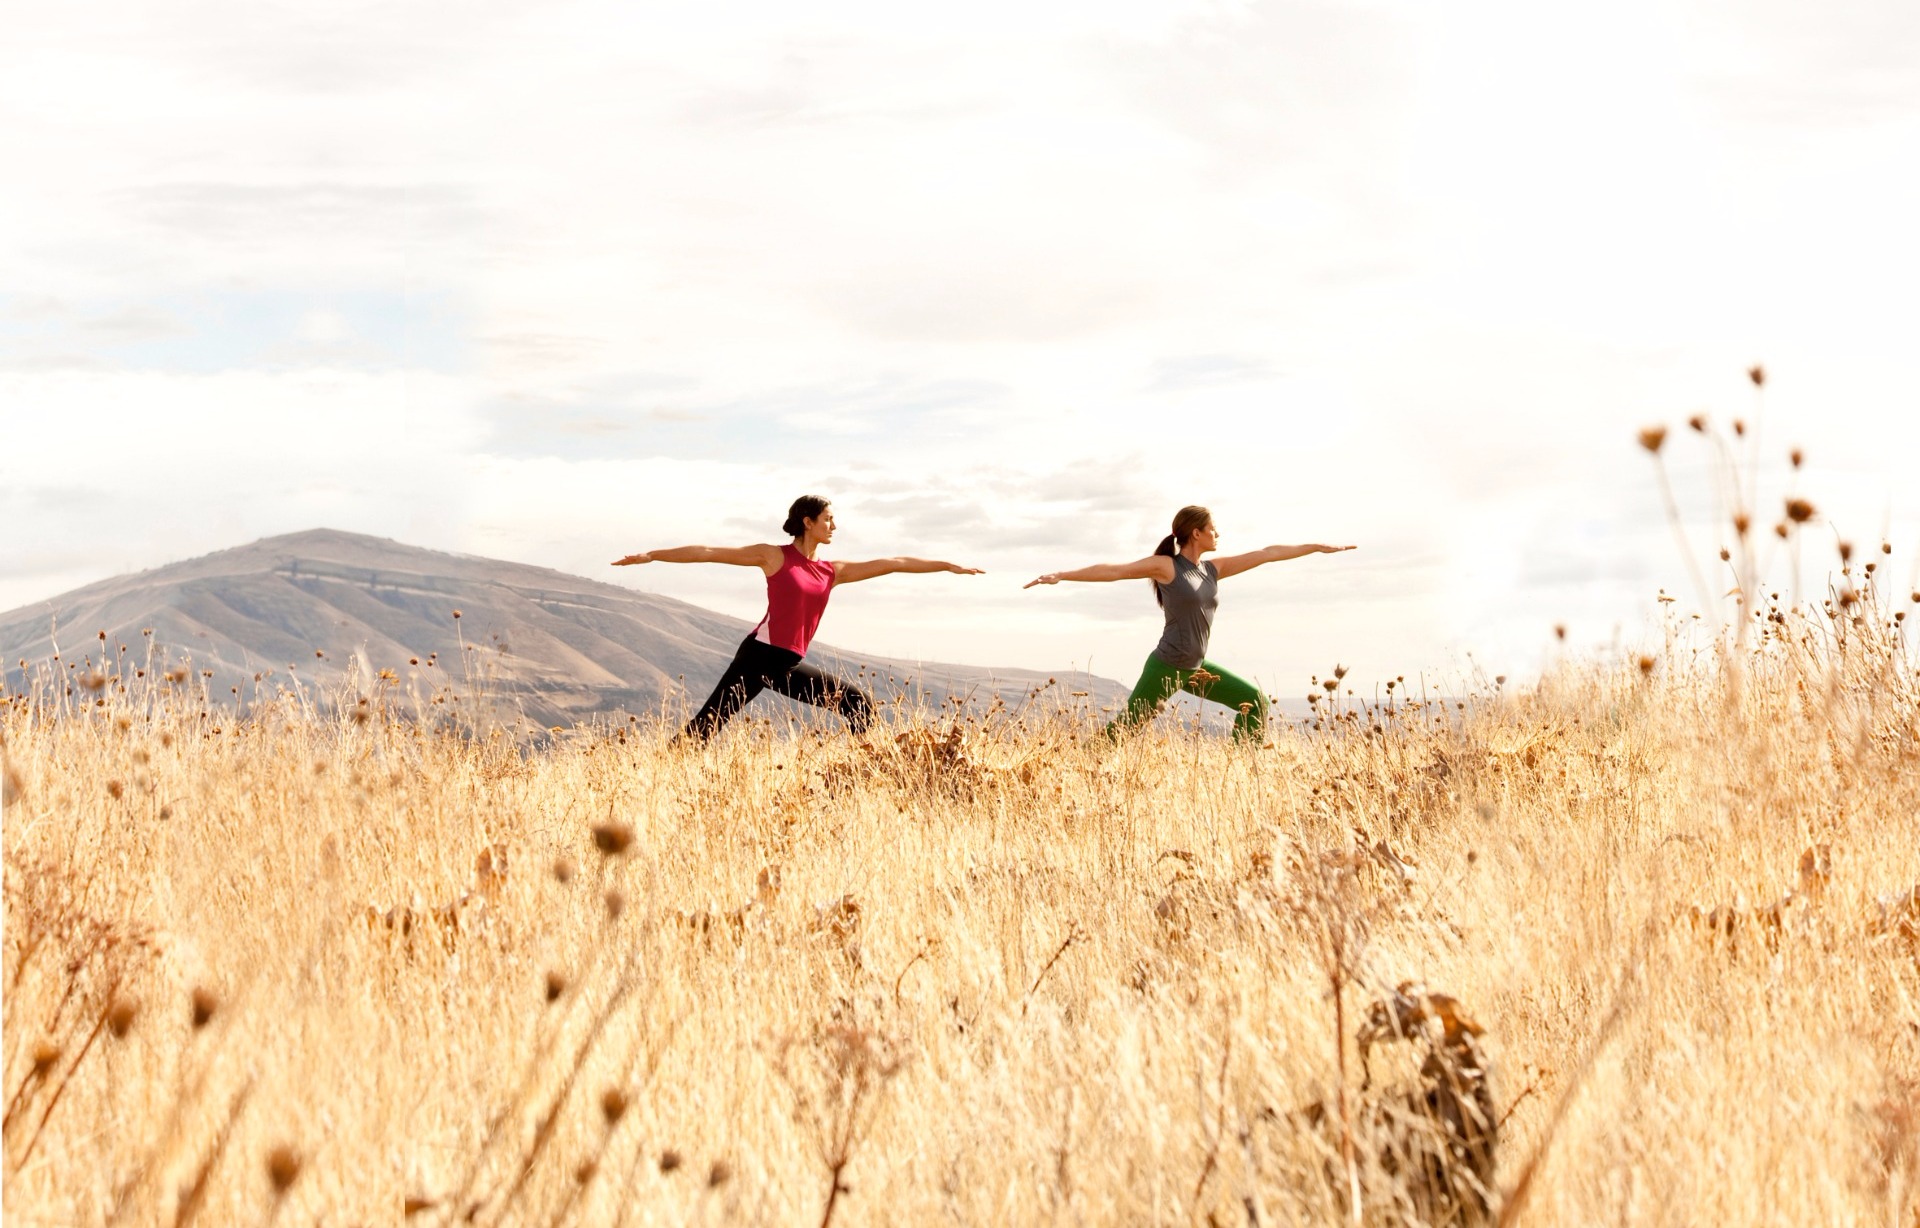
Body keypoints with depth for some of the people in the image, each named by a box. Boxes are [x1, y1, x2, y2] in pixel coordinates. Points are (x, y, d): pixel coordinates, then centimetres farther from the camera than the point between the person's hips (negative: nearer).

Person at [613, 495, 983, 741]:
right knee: (707, 725, -15)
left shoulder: (833, 572, 14)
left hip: (790, 666, 7)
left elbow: (891, 563, 15)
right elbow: (711, 552, -2)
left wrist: (947, 565, 18)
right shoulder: (775, 557, 0)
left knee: (860, 703, 5)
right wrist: (652, 555, -4)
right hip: (760, 654, -7)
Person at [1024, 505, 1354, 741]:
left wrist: (1318, 547, 15)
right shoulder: (1166, 566, -9)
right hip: (1165, 666, -8)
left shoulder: (1213, 569, 9)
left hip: (1195, 669, 8)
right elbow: (1112, 570, -13)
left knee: (1254, 701, 6)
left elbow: (1267, 554, 11)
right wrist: (1061, 576, -20)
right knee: (1125, 729, -8)